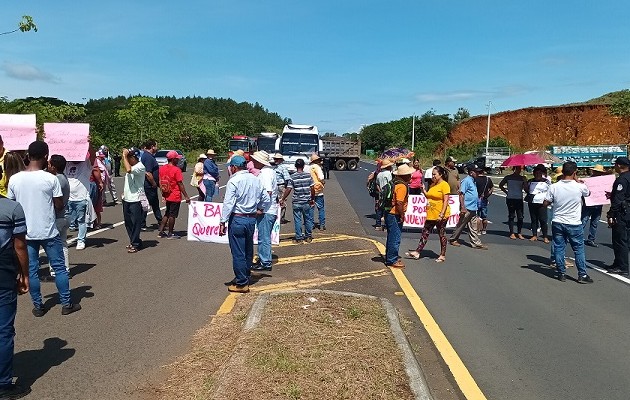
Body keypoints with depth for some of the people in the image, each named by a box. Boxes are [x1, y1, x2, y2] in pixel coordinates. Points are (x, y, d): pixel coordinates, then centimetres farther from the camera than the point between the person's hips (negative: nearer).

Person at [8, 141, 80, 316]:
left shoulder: (14, 179, -4)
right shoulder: (51, 179, -13)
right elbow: (60, 206, -8)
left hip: (26, 233, 3)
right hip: (48, 232, -3)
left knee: (31, 270, 12)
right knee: (59, 267, 9)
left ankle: (38, 306, 19)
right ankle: (66, 304, 15)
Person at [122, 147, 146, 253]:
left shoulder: (140, 167, -15)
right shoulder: (131, 166, 13)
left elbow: (128, 170, -33)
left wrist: (124, 156, -22)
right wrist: (124, 191, 15)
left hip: (135, 200, -9)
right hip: (127, 199, 9)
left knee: (135, 223, -2)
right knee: (128, 222, 14)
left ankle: (135, 244, 6)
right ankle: (133, 241, 26)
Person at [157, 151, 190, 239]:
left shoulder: (162, 168, 4)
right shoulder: (176, 170, -16)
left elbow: (160, 182, 9)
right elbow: (180, 184, -16)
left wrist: (163, 194, 19)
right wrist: (186, 196, -11)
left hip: (167, 196, 7)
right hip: (175, 196, -7)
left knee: (167, 214, 19)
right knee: (172, 215, 3)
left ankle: (161, 232, 19)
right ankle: (170, 234, 10)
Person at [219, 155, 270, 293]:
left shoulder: (233, 181, -13)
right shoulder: (255, 180, 7)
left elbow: (228, 203, -17)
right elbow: (266, 198, 11)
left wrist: (223, 222, -13)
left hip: (237, 219, -7)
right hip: (252, 219, 7)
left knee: (238, 252, 0)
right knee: (248, 250, 18)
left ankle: (241, 283, 5)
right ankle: (245, 277, 31)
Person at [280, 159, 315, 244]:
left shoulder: (292, 177, -7)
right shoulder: (308, 175, -2)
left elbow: (288, 189, -10)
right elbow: (312, 188, -1)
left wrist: (283, 199, -1)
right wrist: (313, 199, 10)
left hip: (296, 202, -2)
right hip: (307, 202, 2)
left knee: (297, 220, 5)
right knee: (308, 219, 13)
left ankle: (299, 238, 8)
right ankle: (308, 237, 22)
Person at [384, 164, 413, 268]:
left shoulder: (395, 182, 11)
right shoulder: (402, 186, -20)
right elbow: (399, 203, -27)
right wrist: (402, 215, -15)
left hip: (389, 213, 10)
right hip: (395, 215, -10)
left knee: (392, 237, 20)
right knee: (395, 239, -1)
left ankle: (390, 257, 31)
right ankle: (392, 261, 6)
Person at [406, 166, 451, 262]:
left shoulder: (444, 185, -12)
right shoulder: (433, 185, 12)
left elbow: (446, 201, -16)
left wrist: (441, 214, -22)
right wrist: (423, 190, 4)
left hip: (440, 215, -8)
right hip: (431, 214, 8)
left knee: (442, 234, 4)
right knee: (425, 233, 7)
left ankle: (443, 255, 15)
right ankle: (417, 252, 10)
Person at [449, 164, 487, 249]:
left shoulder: (472, 181, 15)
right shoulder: (466, 181, -13)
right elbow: (461, 194, -18)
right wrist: (463, 207, -22)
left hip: (473, 209, 9)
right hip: (467, 208, -9)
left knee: (474, 227, 9)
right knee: (461, 225, 3)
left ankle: (476, 243, 11)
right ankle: (453, 239, 17)